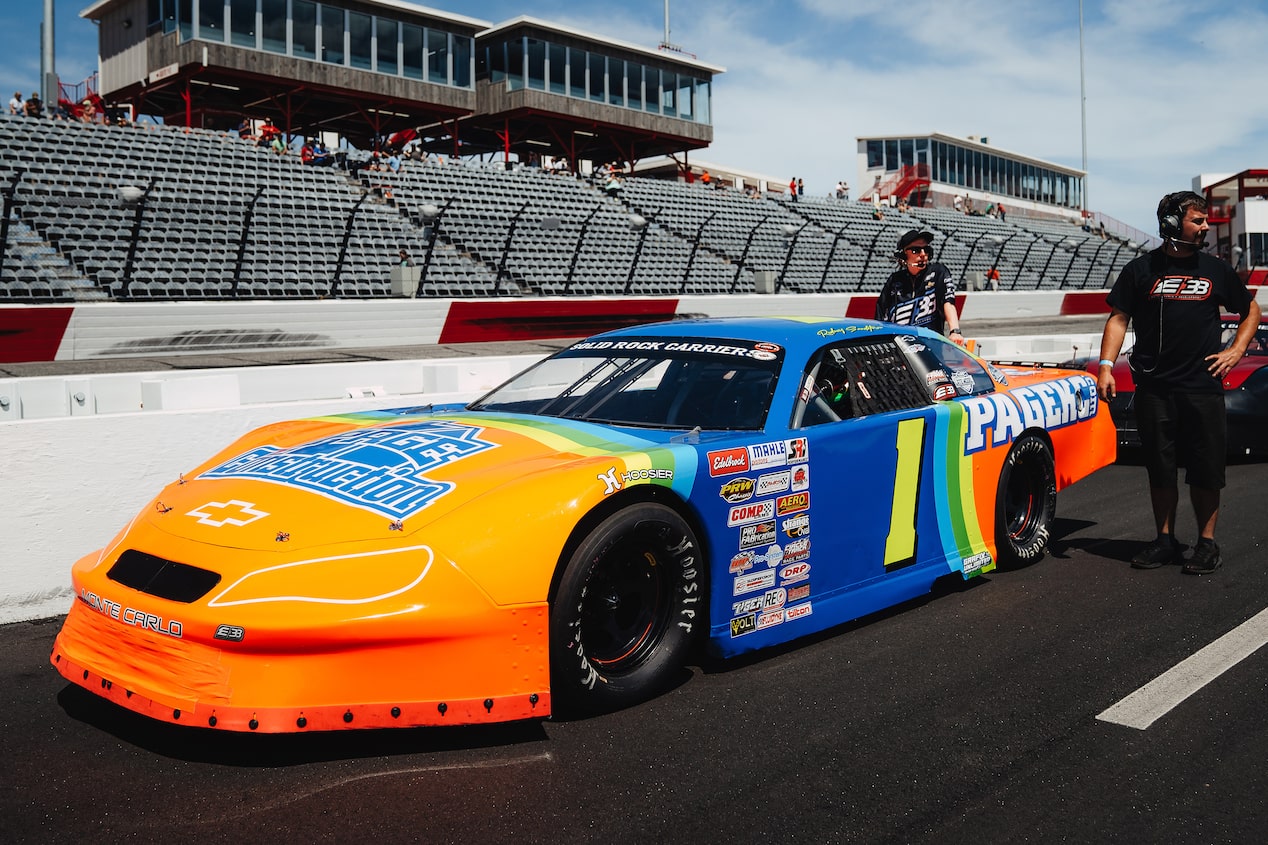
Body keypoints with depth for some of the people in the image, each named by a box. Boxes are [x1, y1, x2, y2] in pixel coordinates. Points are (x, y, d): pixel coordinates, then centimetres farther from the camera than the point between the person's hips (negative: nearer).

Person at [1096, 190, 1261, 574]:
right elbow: (1118, 319, 3)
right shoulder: (1141, 269, 4)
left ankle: (1207, 542, 14)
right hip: (1153, 388, -1)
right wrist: (1106, 365, -8)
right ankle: (1165, 539, 18)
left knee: (1205, 469, 2)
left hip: (1203, 387, 1)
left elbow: (1251, 310, 21)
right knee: (1160, 468, 6)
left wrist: (1236, 350, 7)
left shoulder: (1216, 269, 9)